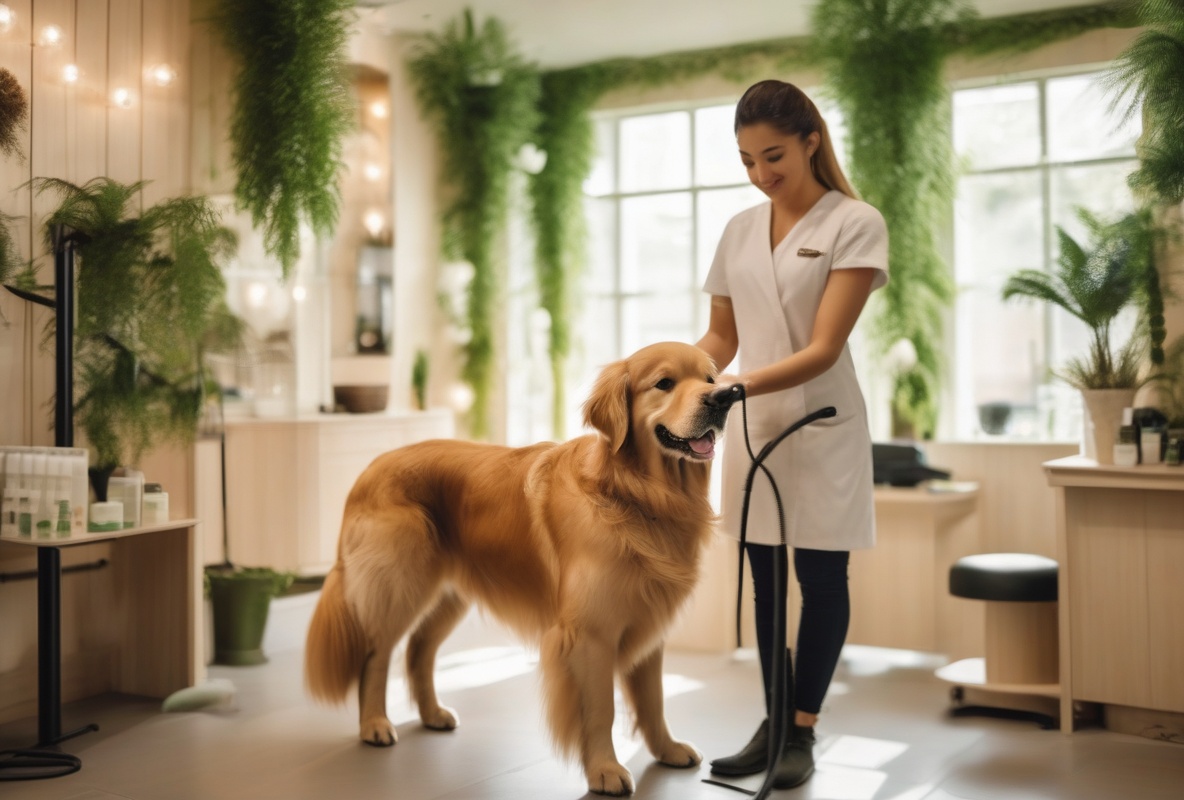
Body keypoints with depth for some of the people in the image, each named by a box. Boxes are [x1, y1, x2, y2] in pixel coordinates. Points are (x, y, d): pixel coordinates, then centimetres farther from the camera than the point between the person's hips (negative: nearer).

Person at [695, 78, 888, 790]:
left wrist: (739, 385, -29)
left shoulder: (855, 223, -10)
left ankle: (803, 732, 14)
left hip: (823, 424, -5)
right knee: (766, 579, 11)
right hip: (752, 426, 5)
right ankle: (774, 724, 22)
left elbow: (824, 348, -17)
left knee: (821, 577, 3)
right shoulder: (739, 231, 7)